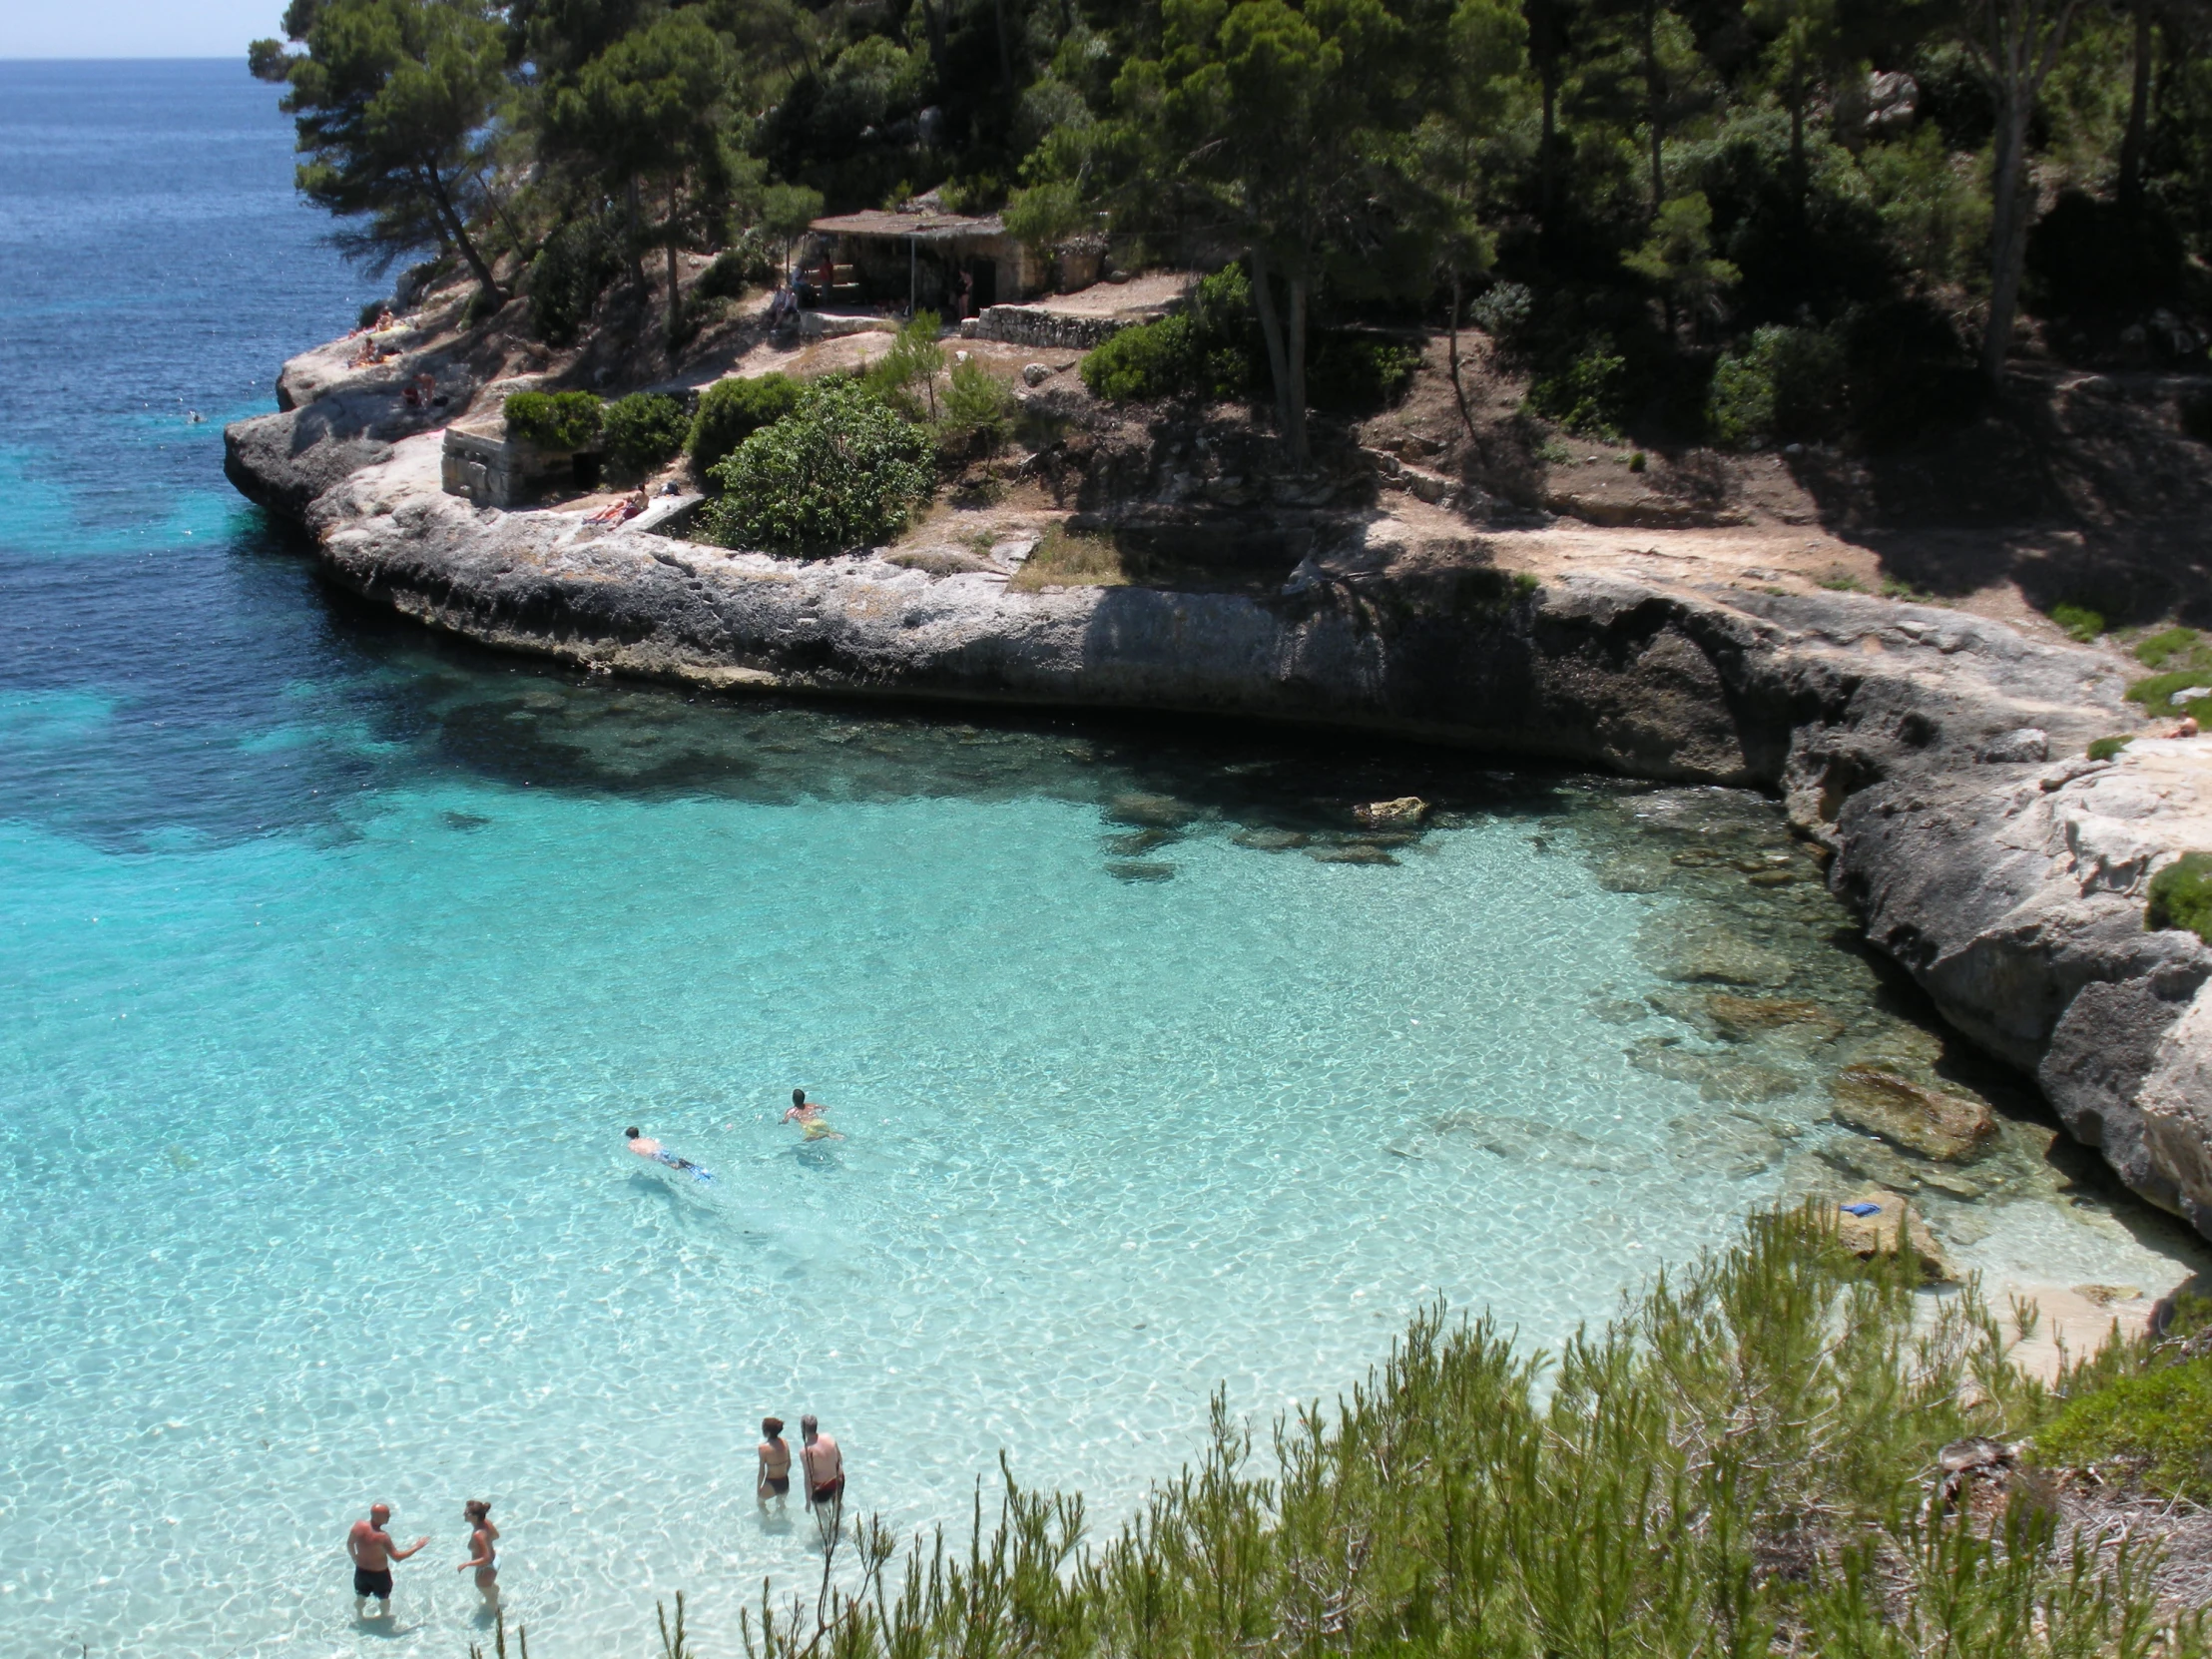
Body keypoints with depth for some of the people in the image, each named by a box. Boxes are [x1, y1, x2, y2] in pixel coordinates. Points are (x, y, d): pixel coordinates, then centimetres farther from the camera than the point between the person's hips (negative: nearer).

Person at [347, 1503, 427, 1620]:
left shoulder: (358, 1526, -20)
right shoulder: (382, 1537, -36)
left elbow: (349, 1544, -1)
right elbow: (397, 1557, -30)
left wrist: (354, 1558, 18)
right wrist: (417, 1547, -20)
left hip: (361, 1570, 5)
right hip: (379, 1573, -5)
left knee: (360, 1596, 31)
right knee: (384, 1598, 25)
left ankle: (358, 1615, 55)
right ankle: (384, 1616, 46)